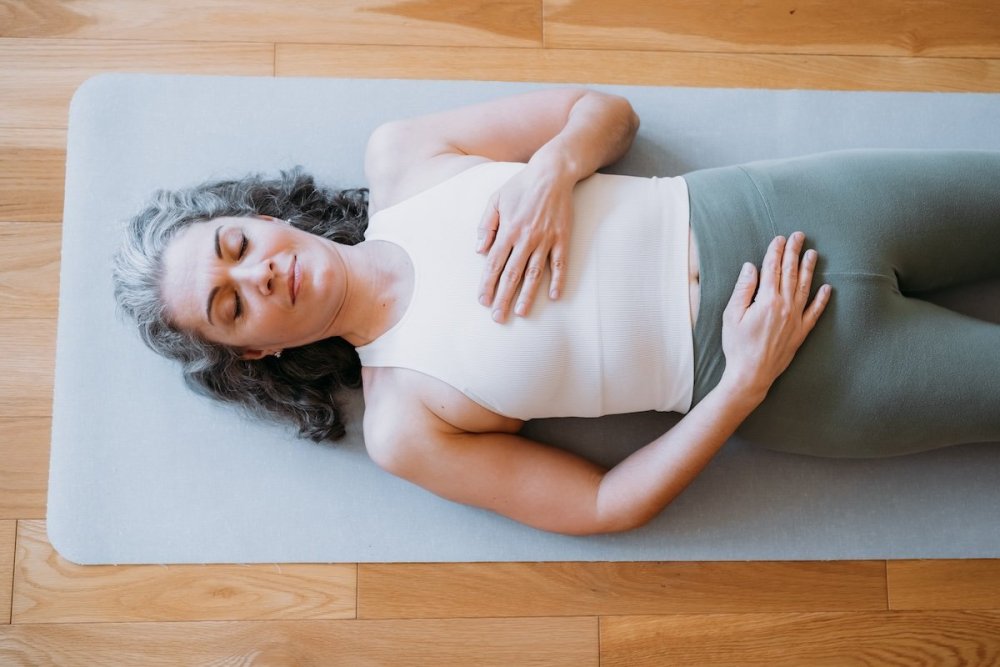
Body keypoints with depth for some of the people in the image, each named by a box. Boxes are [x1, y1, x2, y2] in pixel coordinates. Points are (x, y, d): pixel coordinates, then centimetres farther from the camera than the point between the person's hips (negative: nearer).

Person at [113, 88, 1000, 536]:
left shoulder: (398, 159, -5)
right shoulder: (402, 429, -11)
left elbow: (610, 110, 1)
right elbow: (605, 504, -9)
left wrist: (553, 167, -23)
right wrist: (745, 380, -22)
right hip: (788, 385, -3)